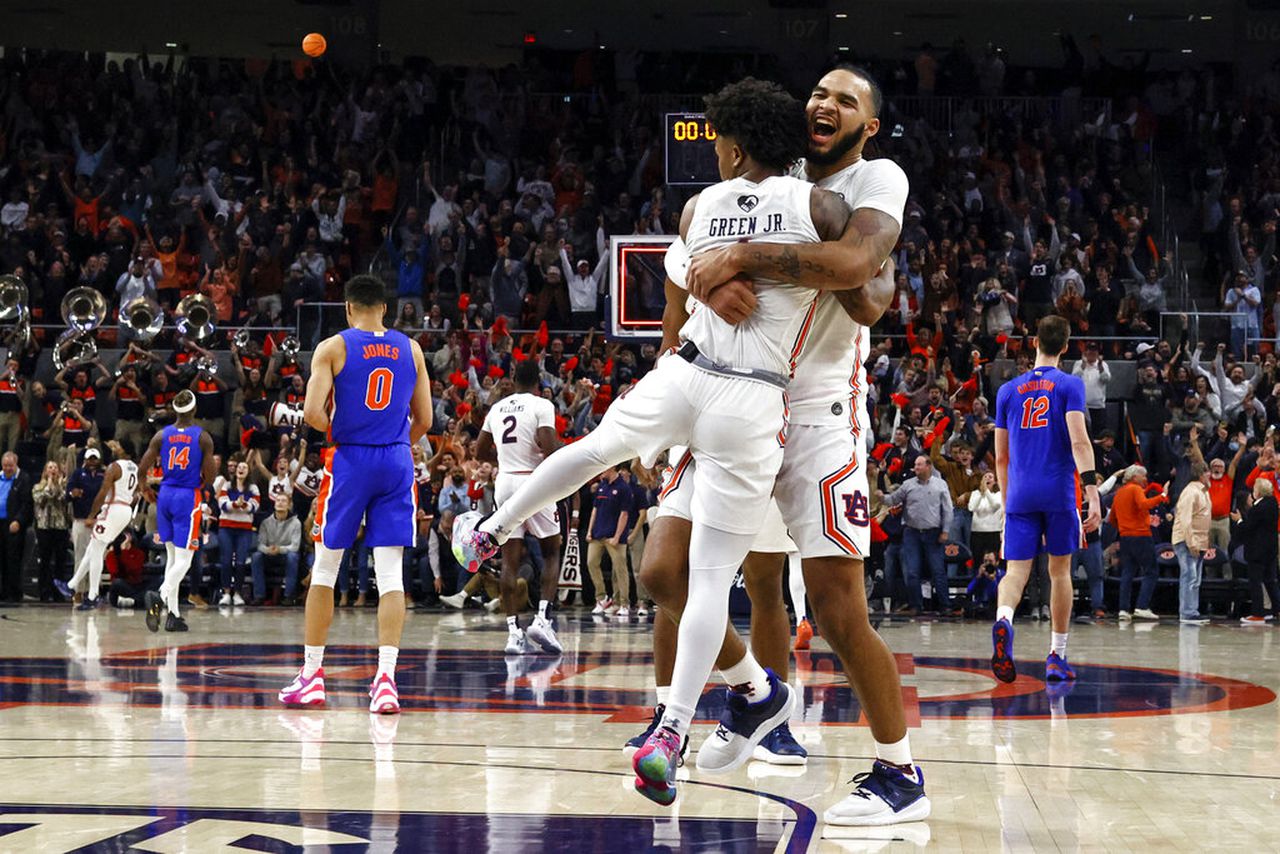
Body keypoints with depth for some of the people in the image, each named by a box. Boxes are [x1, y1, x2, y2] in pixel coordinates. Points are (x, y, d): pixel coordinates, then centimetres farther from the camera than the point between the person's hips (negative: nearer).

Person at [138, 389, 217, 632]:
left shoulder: (162, 435, 2)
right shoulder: (203, 437, -6)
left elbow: (142, 469, 1)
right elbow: (210, 476, -9)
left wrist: (145, 490, 19)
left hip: (165, 495, 4)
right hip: (189, 497, -4)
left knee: (172, 556, 13)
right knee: (184, 559, -4)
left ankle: (172, 614, 10)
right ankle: (161, 595, -29)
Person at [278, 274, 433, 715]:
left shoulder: (333, 348, -3)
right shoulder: (410, 349, 7)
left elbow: (313, 413, -13)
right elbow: (424, 420, 9)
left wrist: (337, 432, 6)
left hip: (349, 462, -2)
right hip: (397, 462, 2)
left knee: (325, 569, 10)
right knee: (390, 574, -1)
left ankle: (312, 675, 14)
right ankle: (386, 678, -12)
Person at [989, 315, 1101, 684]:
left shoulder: (1008, 390, 13)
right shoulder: (1070, 385, 2)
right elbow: (1079, 440, -12)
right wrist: (1092, 491, -17)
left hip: (1020, 494, 2)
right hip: (1058, 492, -2)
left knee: (1015, 571, -4)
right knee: (1060, 570, 11)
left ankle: (1003, 619, -38)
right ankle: (1057, 657, 15)